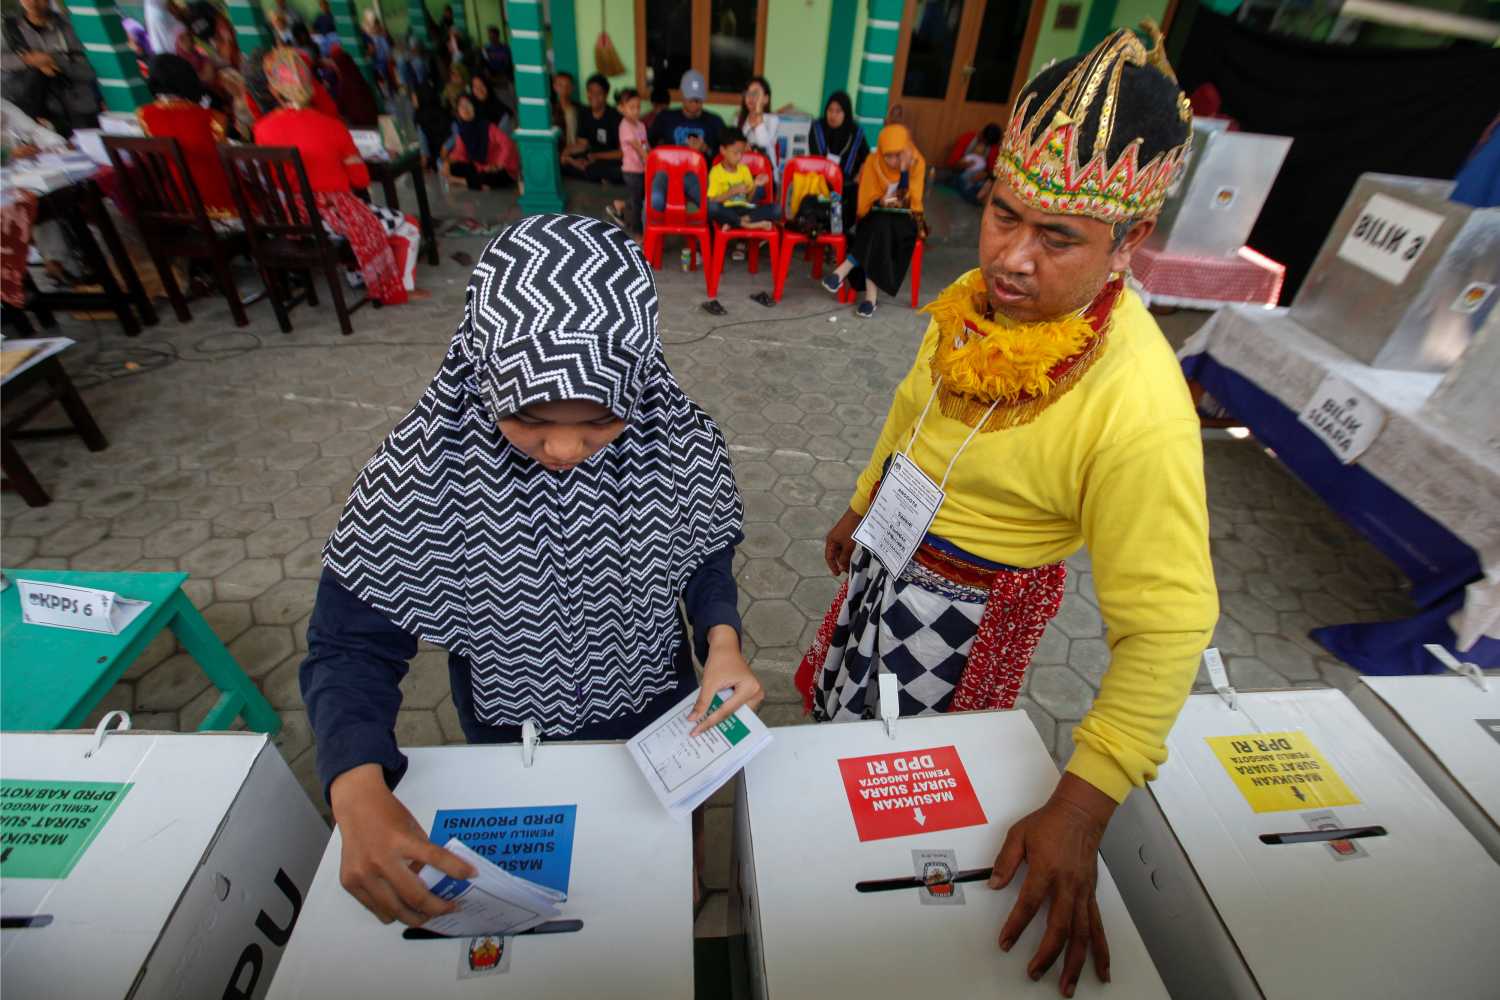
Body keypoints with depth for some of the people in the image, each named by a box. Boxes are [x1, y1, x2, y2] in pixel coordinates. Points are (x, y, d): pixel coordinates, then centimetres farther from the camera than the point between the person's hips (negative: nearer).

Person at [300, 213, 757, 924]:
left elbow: (707, 559, -8)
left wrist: (721, 638, -26)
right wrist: (359, 790, -39)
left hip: (659, 713, 2)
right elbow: (351, 645, -22)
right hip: (511, 734, -1)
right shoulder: (421, 466, -30)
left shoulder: (682, 441, -25)